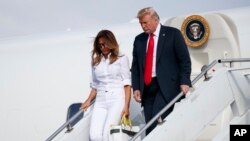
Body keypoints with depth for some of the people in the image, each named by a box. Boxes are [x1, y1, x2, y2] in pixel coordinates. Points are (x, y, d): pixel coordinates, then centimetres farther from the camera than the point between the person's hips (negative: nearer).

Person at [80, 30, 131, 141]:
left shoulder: (122, 59, 7)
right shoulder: (96, 61, 18)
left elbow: (127, 84, 2)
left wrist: (126, 106, -8)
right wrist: (88, 101, 4)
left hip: (117, 99, -3)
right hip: (100, 101, 3)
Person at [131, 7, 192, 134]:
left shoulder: (173, 34, 2)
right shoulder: (139, 39, 15)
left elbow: (185, 60, -1)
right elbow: (135, 66, 15)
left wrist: (184, 82, -12)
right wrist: (136, 87, 5)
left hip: (166, 86, -5)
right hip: (146, 87, 5)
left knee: (157, 123, -18)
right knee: (149, 126, 2)